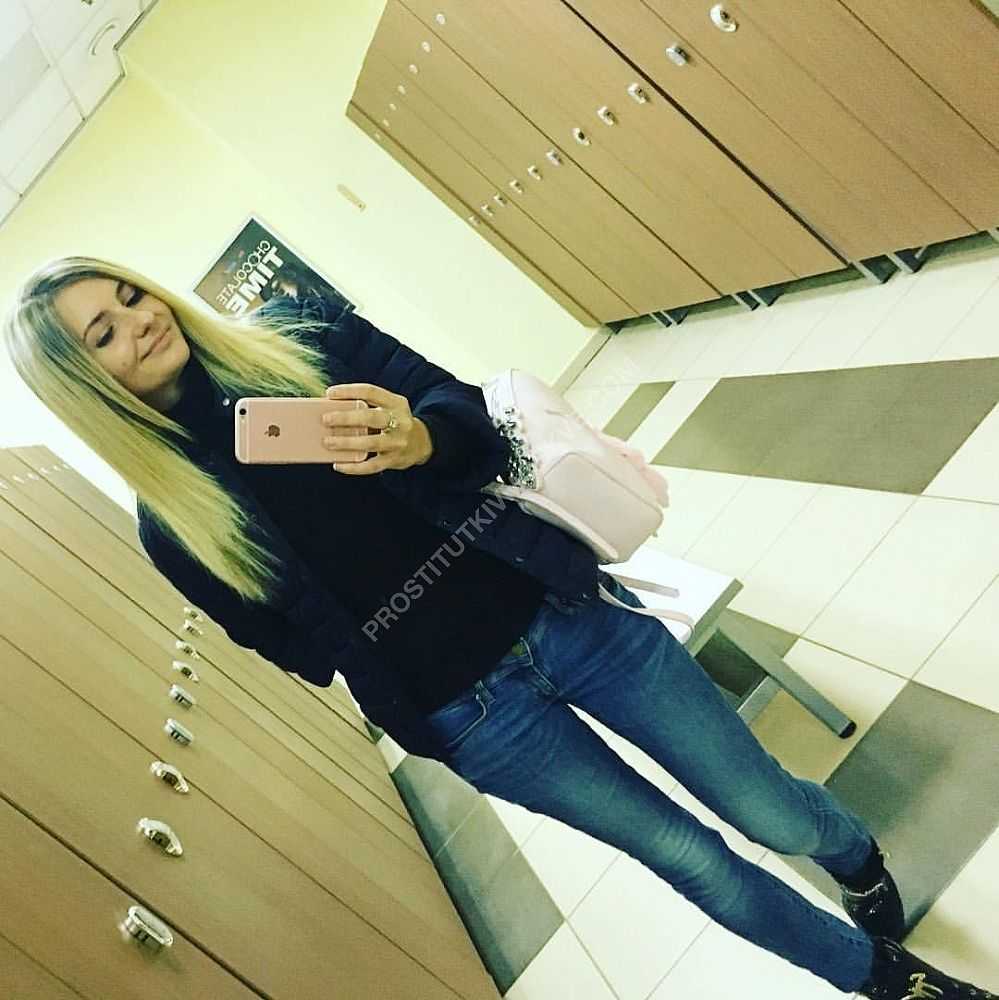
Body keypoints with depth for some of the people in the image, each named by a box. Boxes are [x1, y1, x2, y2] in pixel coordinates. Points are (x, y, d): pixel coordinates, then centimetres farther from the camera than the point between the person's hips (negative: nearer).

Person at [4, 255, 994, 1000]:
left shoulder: (292, 334, 1)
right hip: (469, 711, -1)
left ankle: (863, 868, 48)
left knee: (775, 815, 10)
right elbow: (297, 647, 1)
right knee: (698, 863, 11)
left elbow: (465, 407, -6)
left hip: (558, 612, 2)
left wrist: (421, 437, -27)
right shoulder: (174, 519, -2)